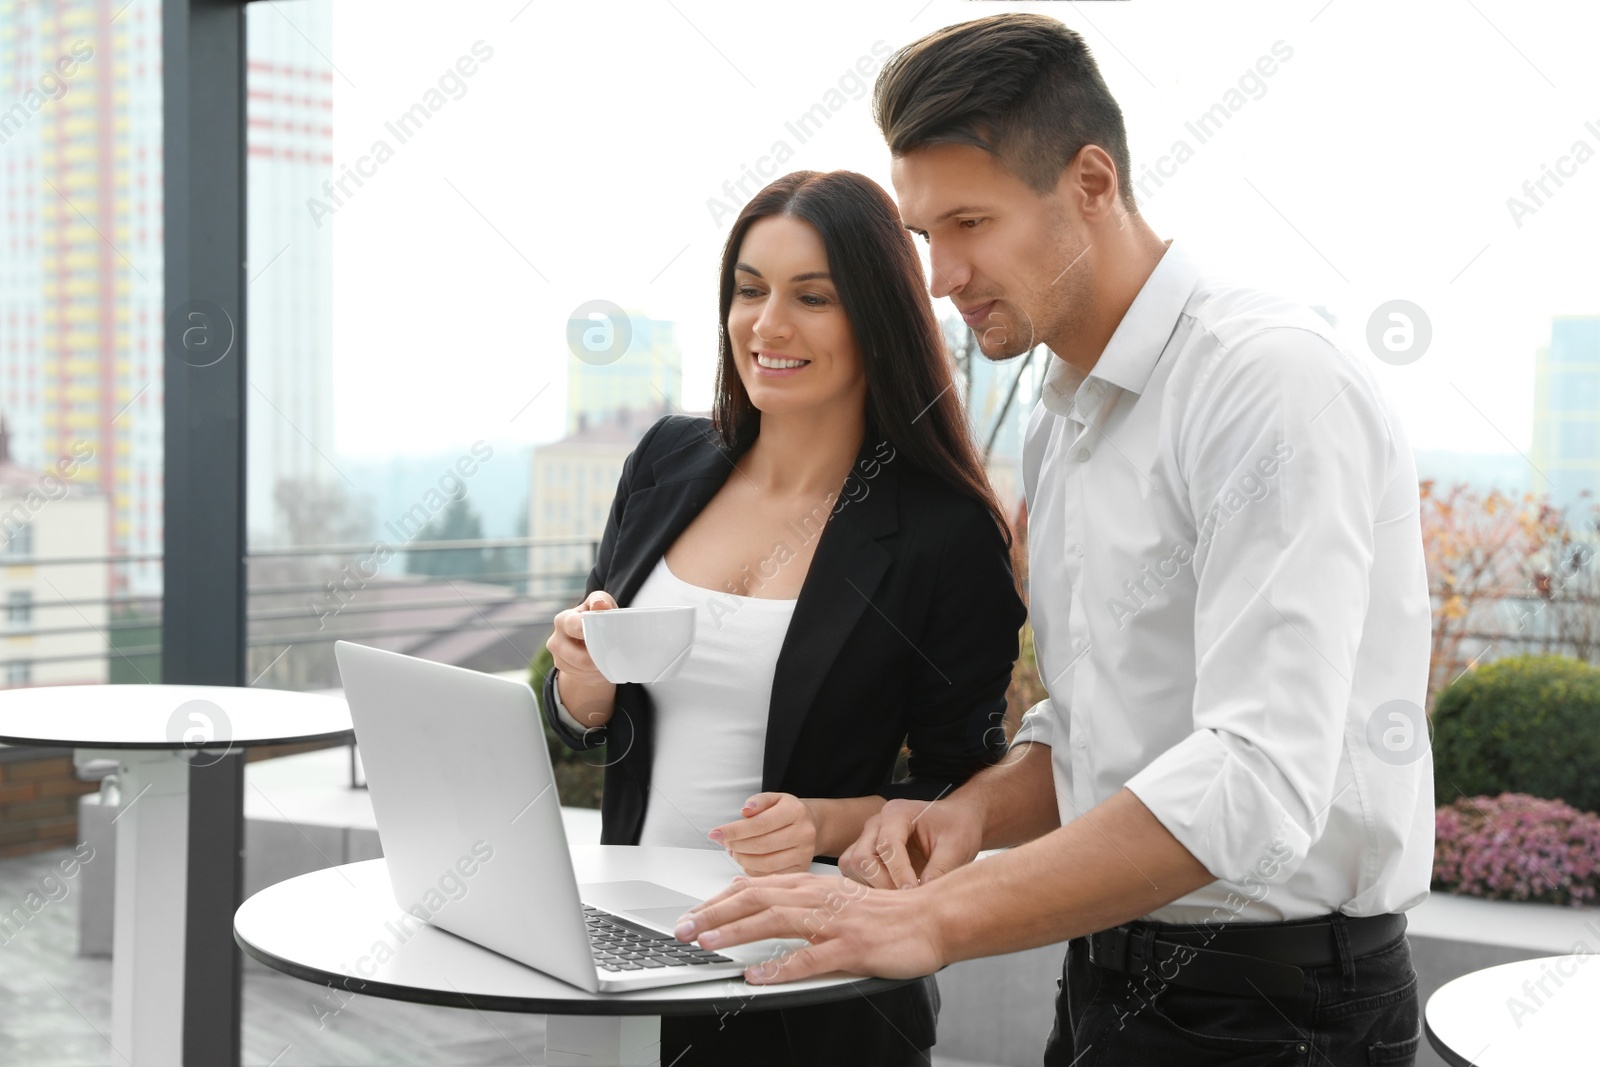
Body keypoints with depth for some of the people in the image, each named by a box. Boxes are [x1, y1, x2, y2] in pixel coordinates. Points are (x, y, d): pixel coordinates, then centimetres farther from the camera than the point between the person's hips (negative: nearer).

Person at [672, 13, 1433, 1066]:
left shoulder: (1275, 381, -19)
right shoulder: (1059, 424, 10)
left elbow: (1258, 777, -29)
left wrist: (936, 921, -31)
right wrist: (973, 811, -6)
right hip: (1109, 980, 8)